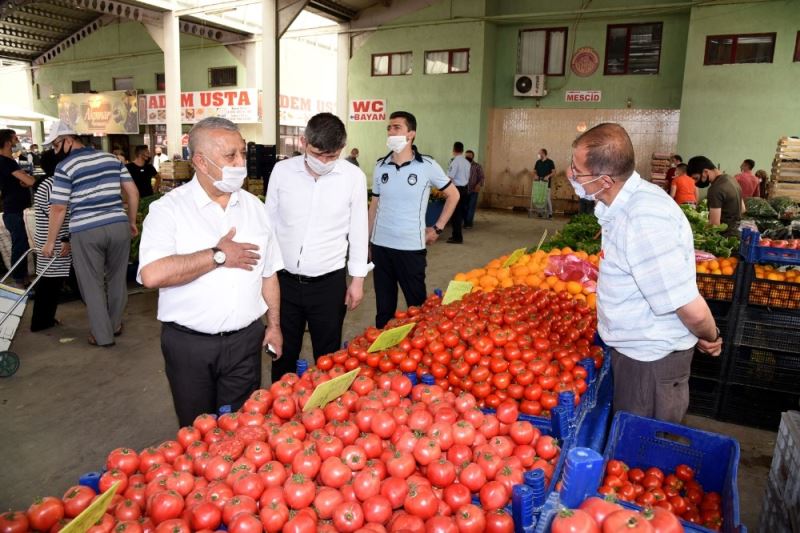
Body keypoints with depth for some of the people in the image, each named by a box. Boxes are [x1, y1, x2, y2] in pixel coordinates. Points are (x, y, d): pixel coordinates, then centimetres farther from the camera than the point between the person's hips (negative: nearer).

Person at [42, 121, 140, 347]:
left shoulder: (65, 167, -4)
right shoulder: (112, 158, 9)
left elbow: (58, 209, -6)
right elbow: (133, 192, 8)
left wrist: (50, 242, 3)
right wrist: (132, 222, 18)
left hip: (85, 232, -4)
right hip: (118, 226, 4)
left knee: (92, 284, 8)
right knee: (117, 279, 18)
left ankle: (102, 335, 15)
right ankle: (115, 325, 32)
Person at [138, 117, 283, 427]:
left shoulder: (254, 206, 5)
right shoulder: (169, 209, -10)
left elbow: (268, 272, 12)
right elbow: (152, 274, -25)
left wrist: (274, 325, 10)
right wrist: (218, 255, -19)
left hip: (245, 340, 3)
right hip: (189, 343, -3)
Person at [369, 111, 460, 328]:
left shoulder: (427, 165, -6)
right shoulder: (380, 166, 4)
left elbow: (453, 195, 5)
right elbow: (374, 205, 12)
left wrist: (437, 229, 1)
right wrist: (367, 239, 10)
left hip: (411, 247, -3)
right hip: (380, 245, 3)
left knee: (417, 304, 6)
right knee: (383, 305, 13)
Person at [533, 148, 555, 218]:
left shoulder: (550, 162, -2)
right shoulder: (538, 162, 12)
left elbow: (554, 172, -4)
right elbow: (535, 171, 17)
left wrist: (548, 176, -21)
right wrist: (535, 175, -5)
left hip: (546, 183, -5)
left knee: (547, 198, -6)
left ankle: (550, 213, -1)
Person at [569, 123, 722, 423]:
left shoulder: (644, 223, -34)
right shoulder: (629, 200, -2)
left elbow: (692, 310, -29)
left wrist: (710, 338, -10)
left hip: (652, 359, -9)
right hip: (634, 348, 9)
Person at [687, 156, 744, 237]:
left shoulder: (715, 189, -23)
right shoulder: (731, 179, 8)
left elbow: (714, 224, -24)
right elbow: (742, 209, 20)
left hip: (724, 235, -10)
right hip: (735, 232, 10)